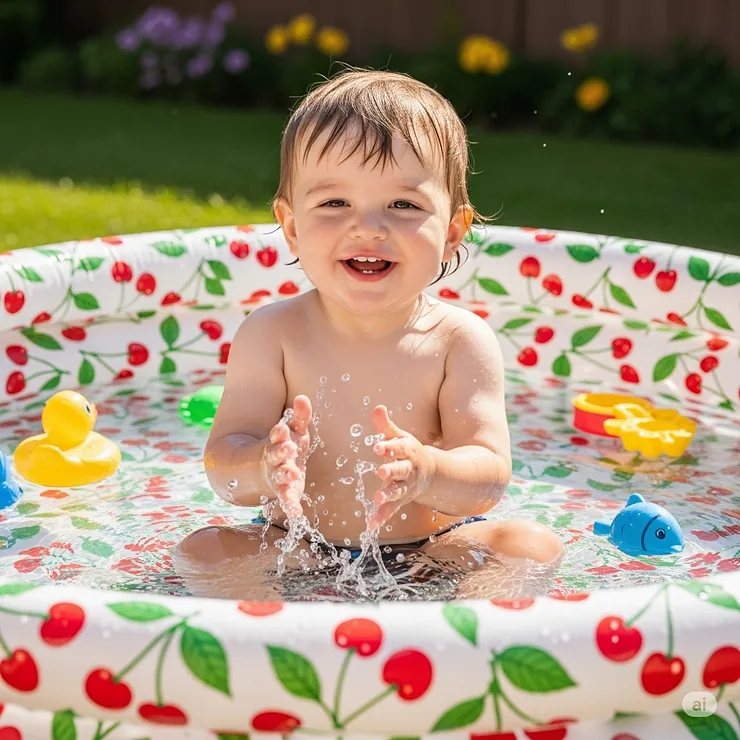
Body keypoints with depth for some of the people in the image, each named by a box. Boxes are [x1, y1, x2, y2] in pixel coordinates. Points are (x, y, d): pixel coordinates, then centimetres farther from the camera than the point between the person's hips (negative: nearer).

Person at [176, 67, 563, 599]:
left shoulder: (461, 341, -11)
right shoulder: (271, 333, -10)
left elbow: (491, 476, -18)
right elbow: (222, 468, -14)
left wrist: (425, 471, -42)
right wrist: (266, 465, -39)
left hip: (430, 546, 0)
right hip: (300, 550, 1)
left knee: (532, 545, -21)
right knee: (202, 550, -21)